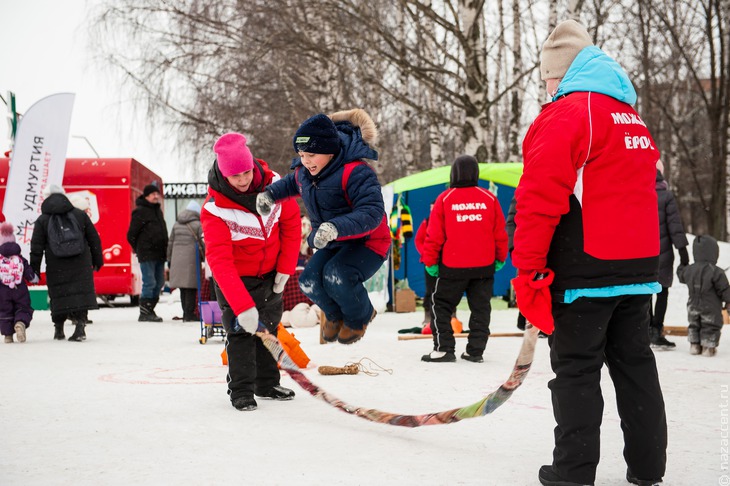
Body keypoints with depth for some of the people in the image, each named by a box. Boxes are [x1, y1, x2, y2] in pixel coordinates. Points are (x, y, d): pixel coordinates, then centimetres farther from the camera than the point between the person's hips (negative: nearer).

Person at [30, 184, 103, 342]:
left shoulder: (42, 220, 3)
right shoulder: (80, 214, 8)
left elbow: (36, 248, 1)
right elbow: (94, 239, 11)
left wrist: (35, 270, 5)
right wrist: (97, 261, 19)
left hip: (56, 269, 0)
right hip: (81, 265, 1)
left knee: (59, 296, 8)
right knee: (81, 293, -2)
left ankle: (59, 329, 16)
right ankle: (80, 324, -14)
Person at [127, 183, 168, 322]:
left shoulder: (158, 210, 18)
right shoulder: (140, 212, -7)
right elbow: (131, 235, -8)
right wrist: (140, 250, 0)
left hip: (159, 255, 8)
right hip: (147, 255, -8)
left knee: (159, 283, 9)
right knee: (149, 283, -10)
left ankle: (150, 309, 18)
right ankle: (144, 313, -5)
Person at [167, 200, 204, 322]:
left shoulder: (176, 224, 14)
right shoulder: (198, 225, -3)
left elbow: (170, 243, 17)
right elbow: (204, 243, -6)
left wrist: (169, 259, 23)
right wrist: (206, 258, 3)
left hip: (177, 259, 5)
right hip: (191, 259, -5)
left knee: (183, 287, 10)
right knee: (191, 287, -2)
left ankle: (186, 313, 13)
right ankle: (189, 314, -4)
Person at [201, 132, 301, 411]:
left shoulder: (273, 183, -19)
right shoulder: (214, 208, -29)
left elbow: (292, 223, -4)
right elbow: (219, 260, -34)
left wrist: (286, 268, -7)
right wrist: (242, 306, -41)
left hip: (270, 274, 4)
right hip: (234, 279, -4)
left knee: (269, 327, 15)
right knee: (241, 331, -8)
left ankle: (267, 383, 31)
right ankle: (241, 390, 8)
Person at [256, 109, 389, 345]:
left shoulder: (355, 172, -29)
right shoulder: (303, 171, -3)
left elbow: (372, 212, -38)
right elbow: (291, 183, 22)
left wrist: (336, 227, -52)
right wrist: (270, 194, 1)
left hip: (368, 241, -7)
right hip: (332, 244, 7)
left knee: (335, 276, -30)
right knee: (309, 281, -12)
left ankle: (360, 317, 4)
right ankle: (335, 314, 23)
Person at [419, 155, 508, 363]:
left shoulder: (444, 199, -5)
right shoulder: (489, 199, 0)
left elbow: (434, 235, -4)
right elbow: (500, 233, 5)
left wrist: (430, 261, 6)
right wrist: (500, 258, 18)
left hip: (453, 266, -2)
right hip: (484, 266, 2)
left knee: (441, 306, 10)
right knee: (480, 308, 11)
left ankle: (444, 348, 4)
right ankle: (476, 350, 12)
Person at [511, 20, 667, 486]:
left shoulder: (566, 113, -11)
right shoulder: (633, 119, 16)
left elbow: (540, 199, -18)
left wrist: (528, 270, -14)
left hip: (585, 269, -8)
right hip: (638, 264, 8)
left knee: (576, 368, 1)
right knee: (635, 361, 14)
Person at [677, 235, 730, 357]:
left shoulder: (689, 270, -5)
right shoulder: (716, 272, -19)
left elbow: (681, 275, 18)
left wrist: (682, 264, 34)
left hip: (693, 306, 5)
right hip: (711, 308, -4)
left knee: (694, 324, 20)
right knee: (710, 326, 9)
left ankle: (694, 345, 21)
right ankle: (708, 347, 9)